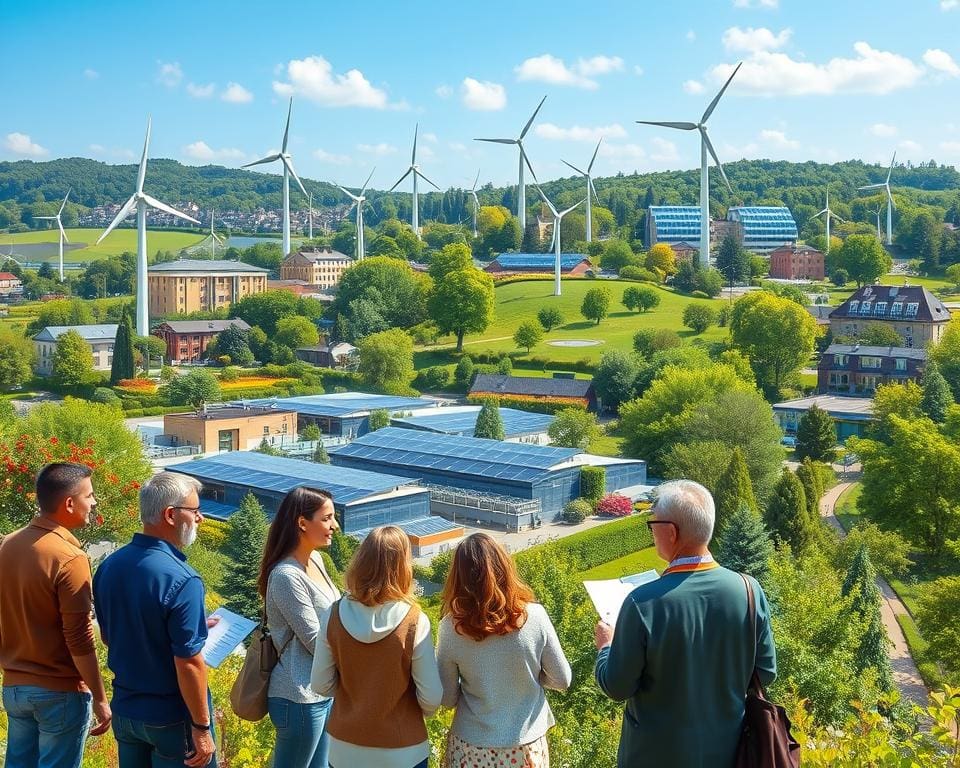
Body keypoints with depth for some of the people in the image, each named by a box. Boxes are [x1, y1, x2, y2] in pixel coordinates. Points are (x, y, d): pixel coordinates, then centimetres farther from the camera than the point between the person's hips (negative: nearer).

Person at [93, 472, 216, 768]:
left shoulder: (109, 566, -2)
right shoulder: (181, 580, -25)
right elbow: (188, 664, -24)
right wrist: (201, 728, -14)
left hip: (124, 708, 7)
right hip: (172, 717, -7)